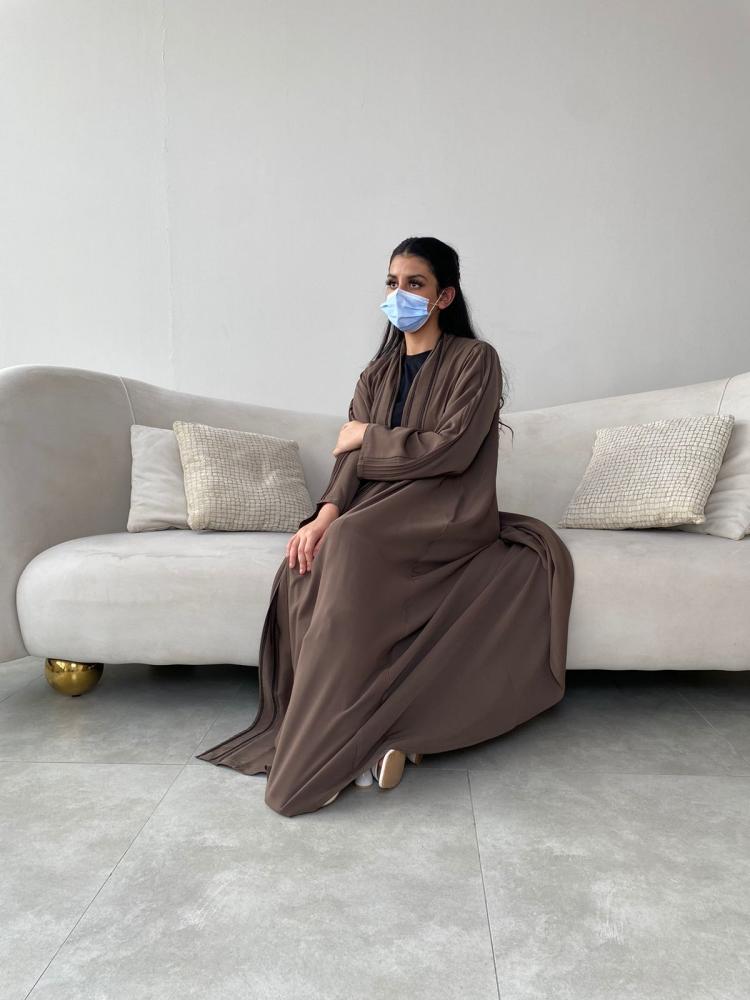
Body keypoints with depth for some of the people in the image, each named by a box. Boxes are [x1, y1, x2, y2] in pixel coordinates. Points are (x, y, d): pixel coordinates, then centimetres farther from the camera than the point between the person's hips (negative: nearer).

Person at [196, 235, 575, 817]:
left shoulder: (475, 359, 1)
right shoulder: (379, 373, 18)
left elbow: (451, 449, -13)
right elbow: (353, 457, 5)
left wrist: (369, 436, -3)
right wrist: (328, 512, -15)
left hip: (449, 512, -5)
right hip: (383, 511, 6)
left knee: (353, 550, -34)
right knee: (307, 564, -25)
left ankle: (345, 744, -25)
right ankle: (368, 731, -21)